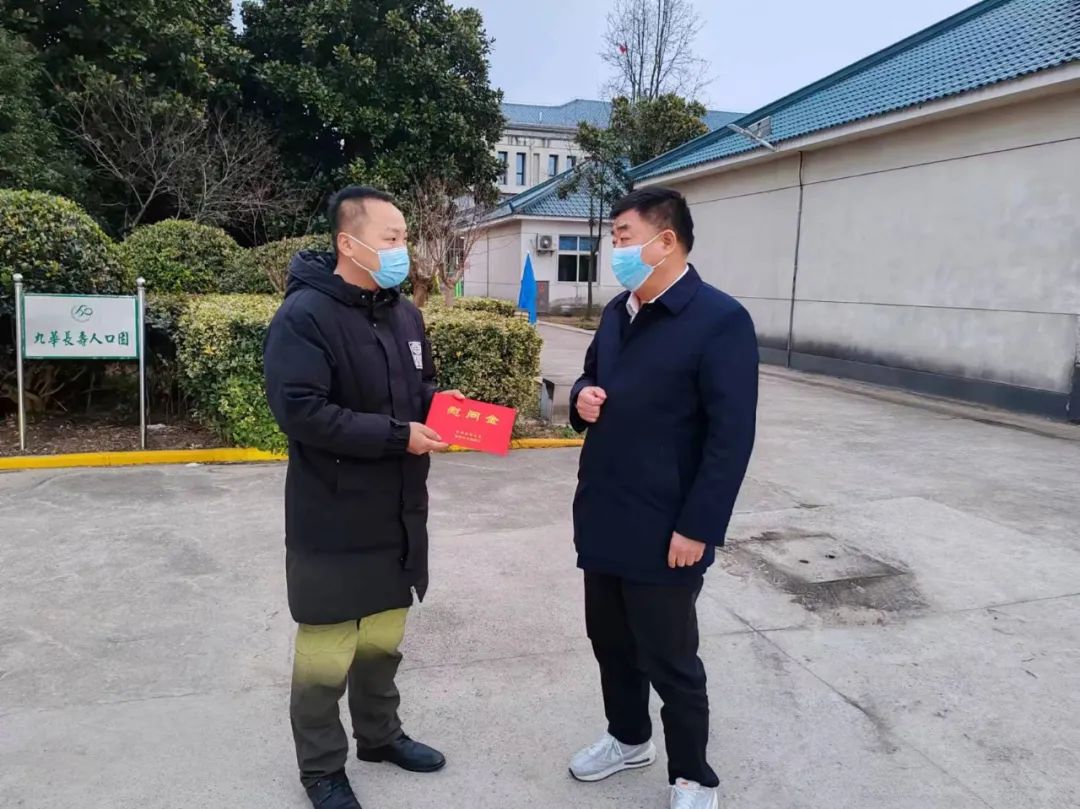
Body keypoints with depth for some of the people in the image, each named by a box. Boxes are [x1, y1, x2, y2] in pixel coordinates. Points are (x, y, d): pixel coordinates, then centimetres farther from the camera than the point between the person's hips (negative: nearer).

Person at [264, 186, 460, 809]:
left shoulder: (404, 312, 8)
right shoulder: (304, 315, -17)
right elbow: (300, 410, -26)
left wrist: (441, 407, -3)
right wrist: (400, 436, -24)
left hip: (397, 513, 7)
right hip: (334, 520, -7)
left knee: (384, 637, 21)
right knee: (327, 651, 7)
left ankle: (380, 734, 41)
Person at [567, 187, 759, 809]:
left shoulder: (720, 319, -15)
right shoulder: (617, 311, 10)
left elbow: (732, 437, -18)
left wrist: (698, 528, -19)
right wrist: (583, 397, -1)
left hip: (664, 530, -7)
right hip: (603, 517, 8)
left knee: (670, 660, 7)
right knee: (611, 640, 21)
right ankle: (629, 739, 44)